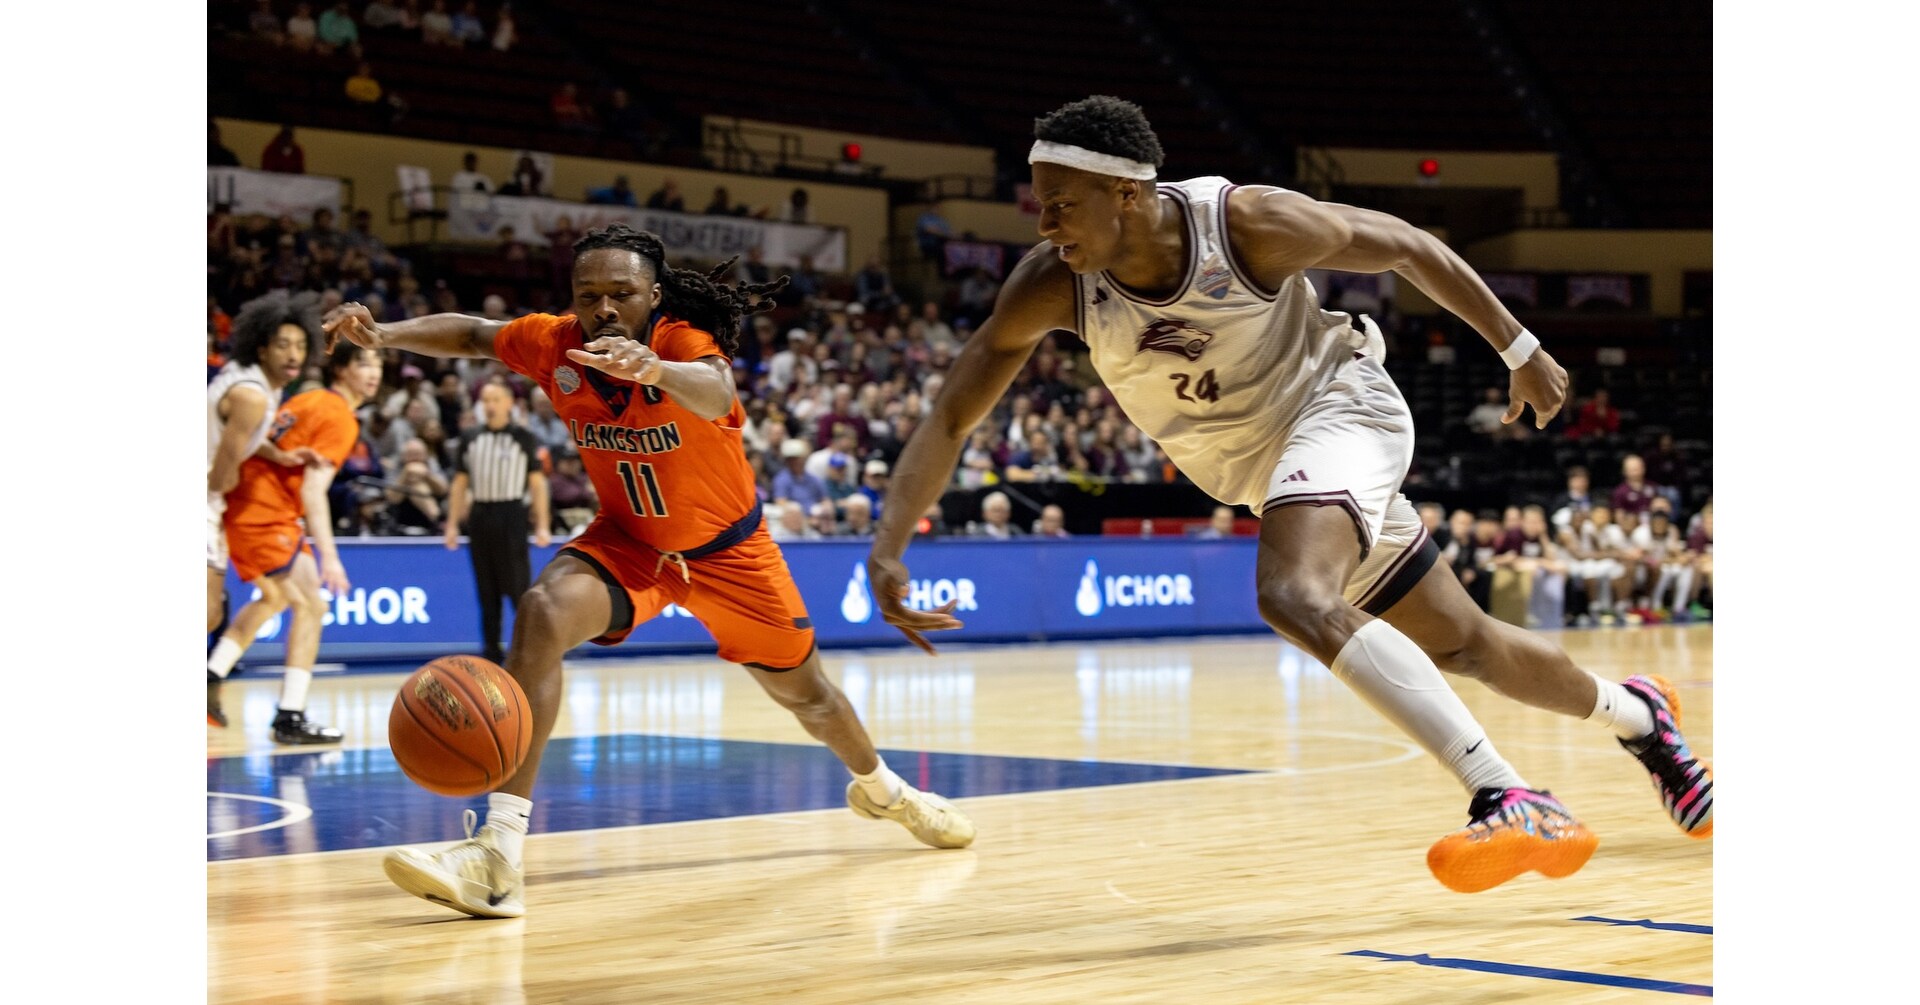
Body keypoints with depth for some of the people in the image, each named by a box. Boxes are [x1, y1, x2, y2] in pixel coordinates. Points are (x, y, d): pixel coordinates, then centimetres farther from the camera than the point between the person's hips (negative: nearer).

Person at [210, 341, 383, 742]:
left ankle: (210, 677, 28)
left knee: (273, 598, 28)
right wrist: (329, 556, -27)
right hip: (267, 518, -10)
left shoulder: (307, 400, 15)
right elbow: (313, 490, -22)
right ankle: (290, 717, -14)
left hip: (241, 510, 10)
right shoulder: (339, 417, -13)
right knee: (310, 606, -9)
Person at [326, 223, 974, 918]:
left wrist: (653, 368, -77)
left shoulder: (685, 341, -31)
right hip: (628, 542, 2)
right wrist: (383, 335, -19)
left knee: (804, 691, 15)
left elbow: (717, 396, -55)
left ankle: (880, 787, 53)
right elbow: (471, 335, 0)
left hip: (727, 548, -1)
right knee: (543, 615, -30)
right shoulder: (555, 344, -19)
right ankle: (497, 856, -36)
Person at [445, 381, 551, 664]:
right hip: (479, 516, 4)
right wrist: (452, 524, 7)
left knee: (518, 587, -6)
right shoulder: (470, 439, 10)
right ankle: (491, 649, 12)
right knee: (487, 590, 7)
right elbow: (460, 484, 13)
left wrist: (543, 525, -7)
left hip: (511, 516, -3)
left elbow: (537, 482, 0)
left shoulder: (523, 439, 1)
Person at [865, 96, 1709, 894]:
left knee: (1293, 597, -34)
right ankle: (1634, 714, 44)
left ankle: (1512, 806, -38)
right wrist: (887, 551, -28)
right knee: (1463, 645, 16)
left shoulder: (1248, 221, -28)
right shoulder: (1052, 287, -19)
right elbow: (950, 418, -15)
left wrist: (1521, 350, -5)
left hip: (1339, 404, -6)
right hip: (1259, 463, 6)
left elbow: (1406, 246, -12)